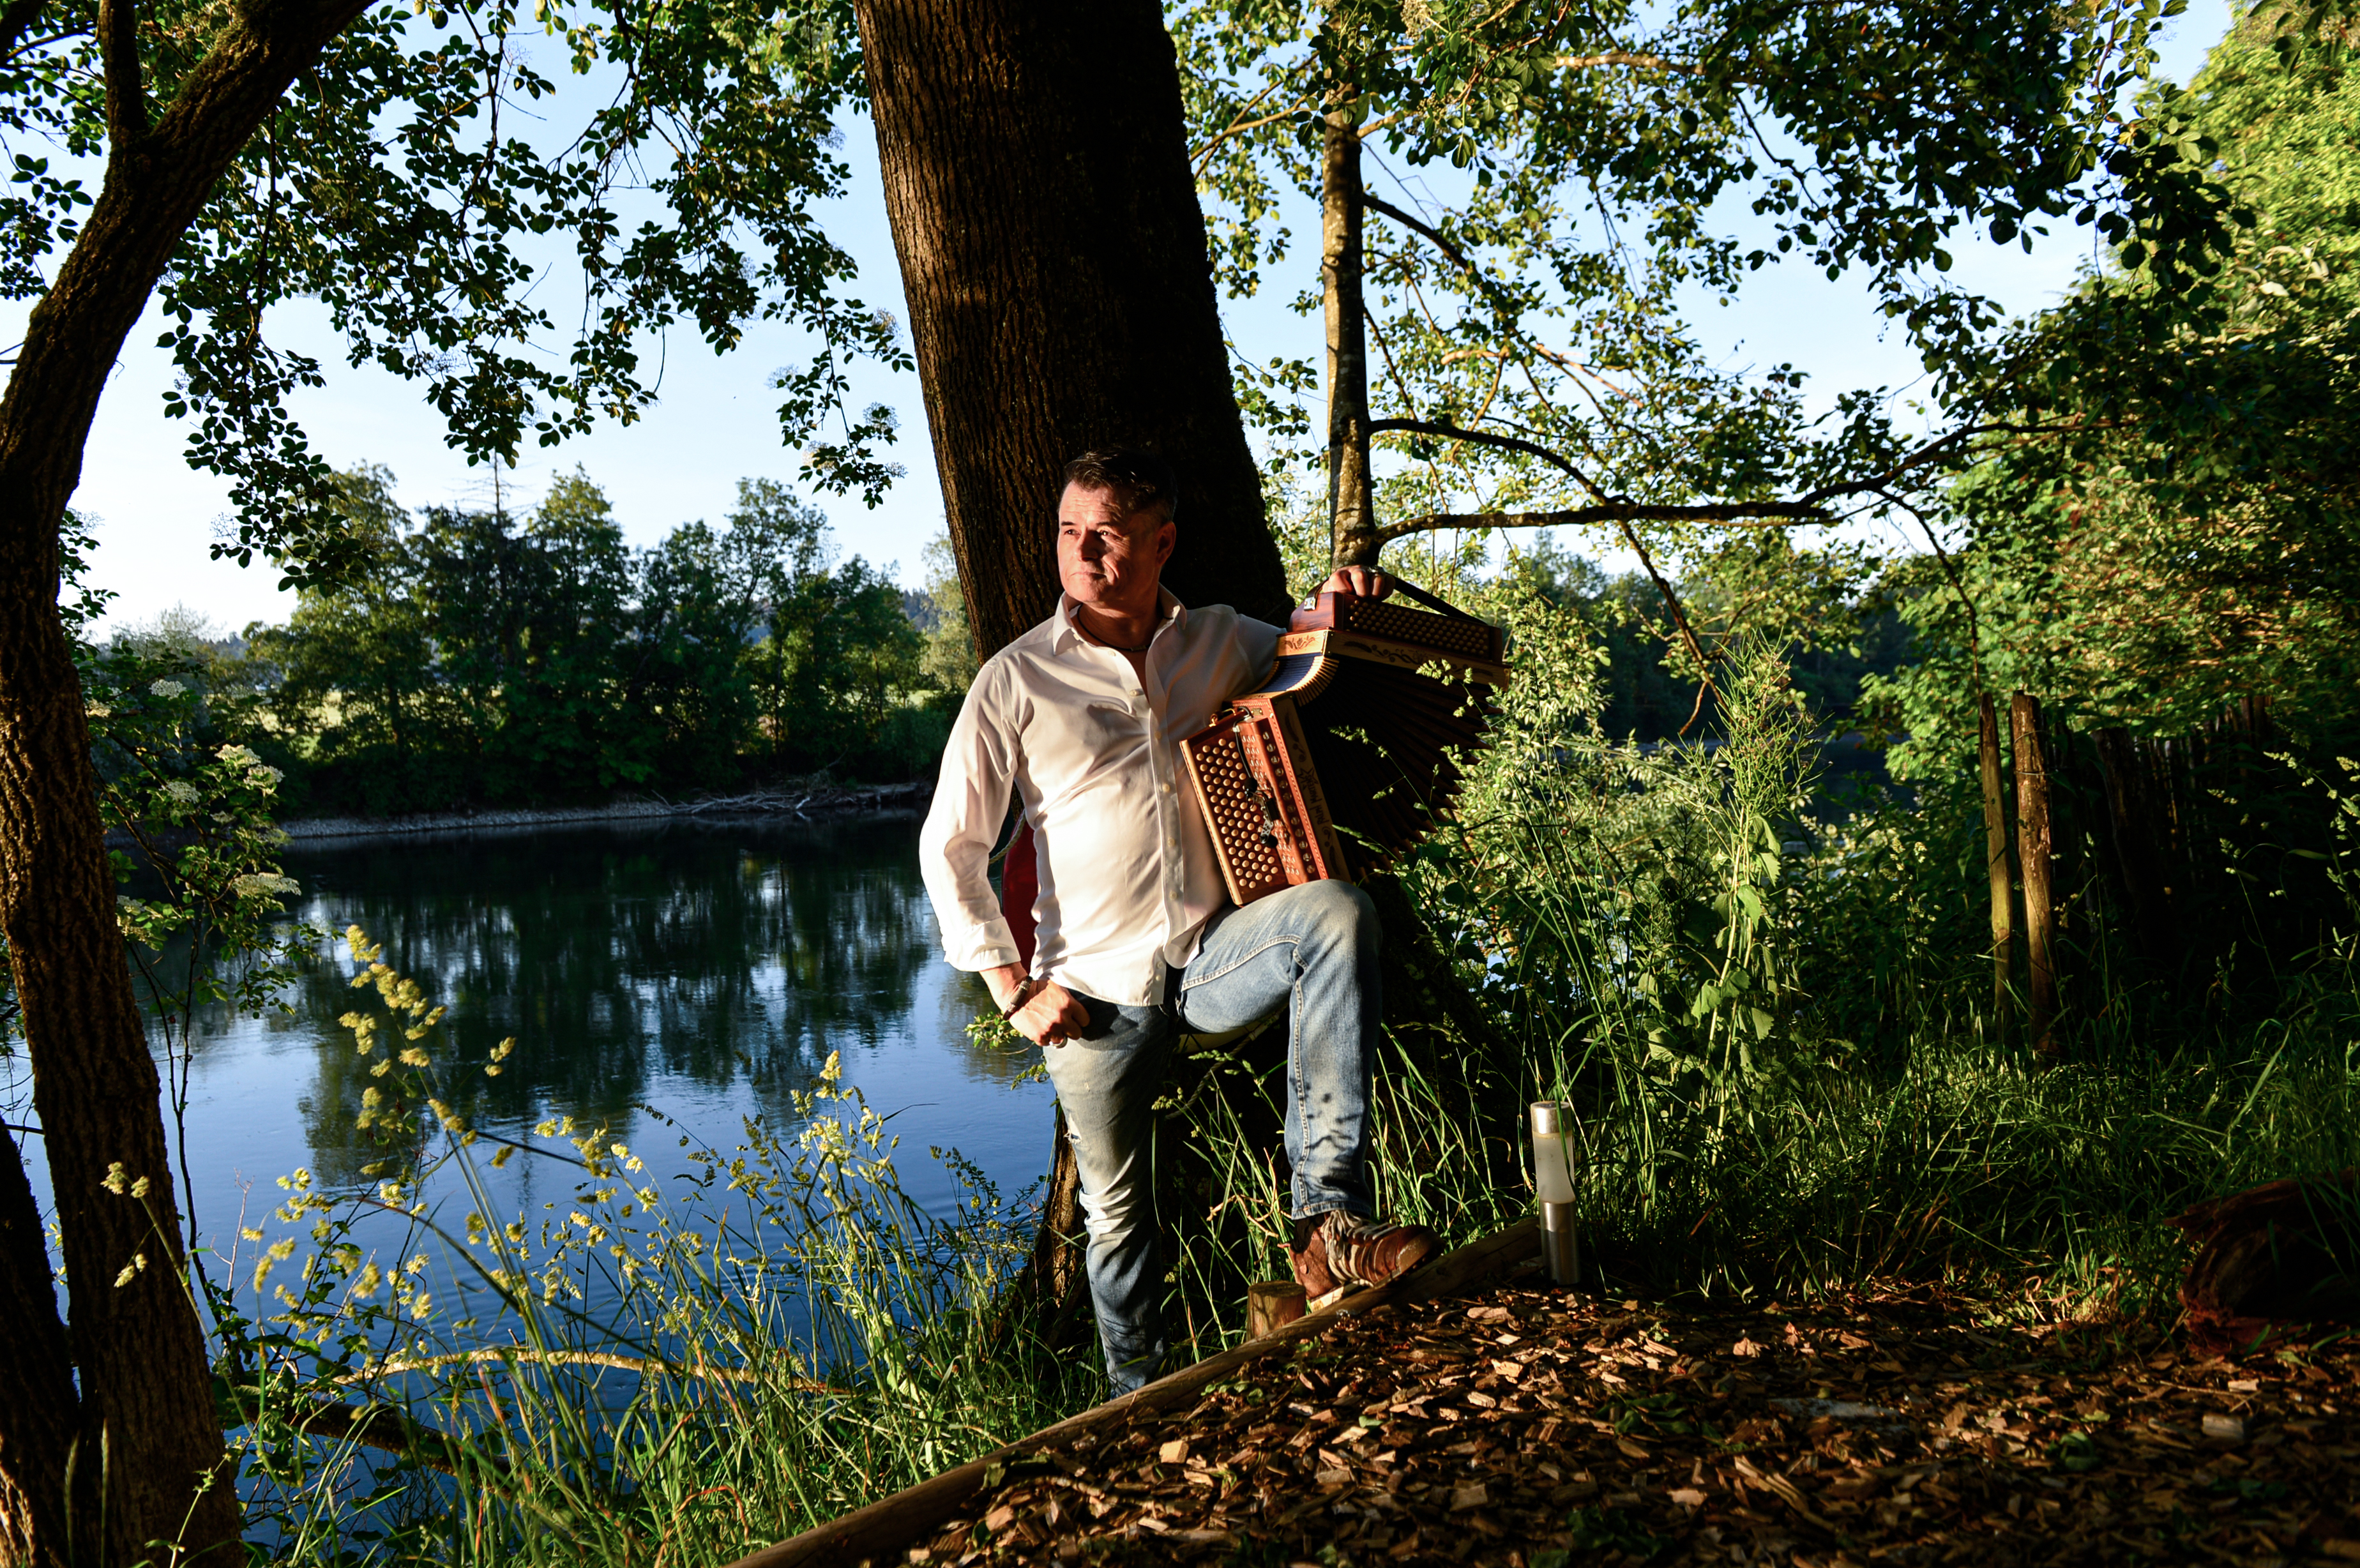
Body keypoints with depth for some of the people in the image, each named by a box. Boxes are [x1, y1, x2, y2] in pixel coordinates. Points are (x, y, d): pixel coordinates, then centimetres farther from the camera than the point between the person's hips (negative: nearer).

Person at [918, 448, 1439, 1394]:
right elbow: (950, 848, -1)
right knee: (1117, 1208, 7)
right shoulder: (1017, 680, -3)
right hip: (1096, 991, -1)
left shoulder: (1223, 642, 6)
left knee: (1337, 914, -28)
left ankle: (1327, 1220, -28)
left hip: (1214, 955, 2)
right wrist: (1015, 989, -7)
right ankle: (1141, 1402, 34)